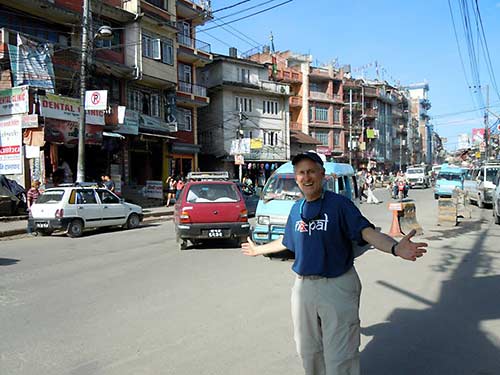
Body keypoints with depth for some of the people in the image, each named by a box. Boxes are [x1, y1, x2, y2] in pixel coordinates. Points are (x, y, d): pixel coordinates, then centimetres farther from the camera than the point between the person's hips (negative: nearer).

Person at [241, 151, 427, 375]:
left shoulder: (339, 203, -10)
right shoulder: (296, 209, 7)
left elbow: (367, 232, -23)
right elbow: (286, 241, 23)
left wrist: (395, 248, -42)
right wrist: (258, 250, 34)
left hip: (338, 286, -5)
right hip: (303, 286, 6)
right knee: (308, 352, 20)